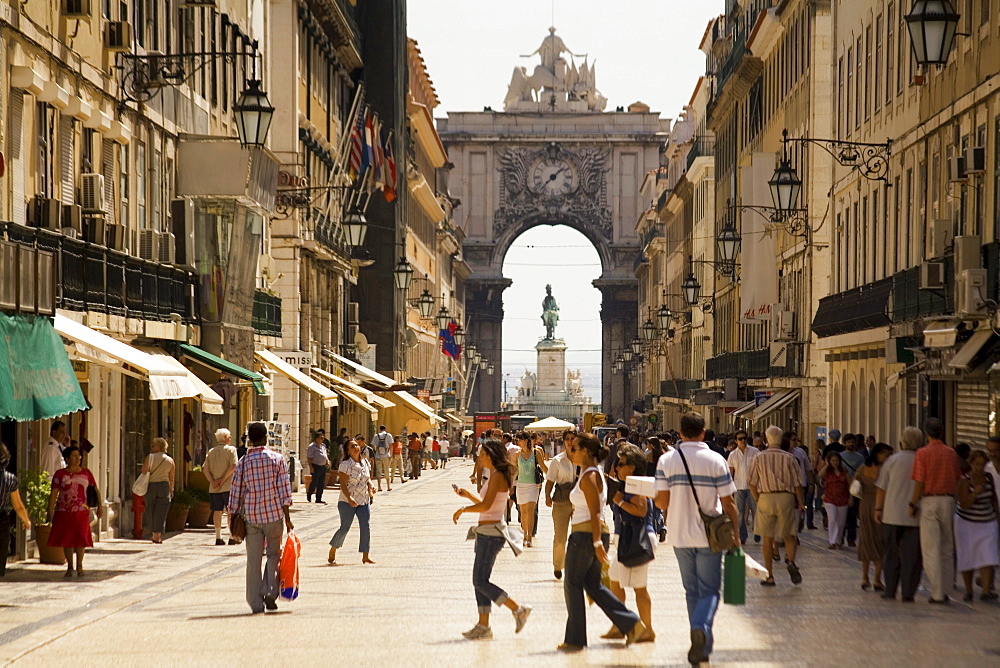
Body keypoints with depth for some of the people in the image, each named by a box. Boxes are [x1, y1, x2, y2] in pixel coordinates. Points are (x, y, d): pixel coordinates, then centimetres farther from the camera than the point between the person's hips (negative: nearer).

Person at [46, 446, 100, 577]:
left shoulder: (86, 473, 7)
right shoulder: (60, 474, 2)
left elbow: (95, 491, 10)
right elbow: (53, 493, -2)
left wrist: (99, 506, 1)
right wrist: (50, 511, -9)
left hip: (82, 512, 1)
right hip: (64, 512, -1)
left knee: (80, 538, -2)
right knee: (66, 539, 4)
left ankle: (79, 566, 11)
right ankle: (69, 567, 17)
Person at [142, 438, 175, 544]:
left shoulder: (150, 457, -1)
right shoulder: (170, 460, 6)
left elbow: (144, 471, -8)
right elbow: (171, 478, 8)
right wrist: (171, 490, 17)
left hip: (150, 486, -1)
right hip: (164, 486, 1)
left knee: (151, 511, 11)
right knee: (161, 512, 2)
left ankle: (154, 534, 14)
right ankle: (158, 535, -2)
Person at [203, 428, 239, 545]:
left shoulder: (211, 452, 12)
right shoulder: (231, 449, -3)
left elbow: (205, 469, 4)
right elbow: (233, 466, -14)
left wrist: (212, 481, -4)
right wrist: (223, 479, -10)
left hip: (214, 488, 4)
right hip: (228, 487, -4)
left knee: (217, 511, 7)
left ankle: (218, 537, 7)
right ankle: (232, 537, 1)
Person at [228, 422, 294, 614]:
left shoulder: (243, 462, 0)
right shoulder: (277, 459, -3)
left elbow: (236, 493, 2)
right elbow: (284, 490, -4)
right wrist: (287, 518, 1)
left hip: (251, 517, 1)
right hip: (274, 515, -1)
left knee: (253, 560, 5)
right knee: (274, 554, 16)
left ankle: (256, 603, 5)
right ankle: (270, 593, 2)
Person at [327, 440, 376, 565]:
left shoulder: (365, 463, 7)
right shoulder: (345, 465, -12)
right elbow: (343, 484, -16)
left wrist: (371, 486, -5)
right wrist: (349, 498, -28)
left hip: (364, 500, 5)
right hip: (347, 502, -5)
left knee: (366, 527, -3)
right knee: (344, 528, -1)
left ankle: (365, 556, 4)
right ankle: (332, 553, 19)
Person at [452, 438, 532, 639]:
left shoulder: (497, 476, -15)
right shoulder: (495, 476, 15)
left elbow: (486, 505, -25)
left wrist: (463, 509, -14)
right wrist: (468, 495, 19)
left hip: (491, 534, -10)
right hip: (486, 532, 10)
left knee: (480, 581, -8)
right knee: (480, 581, 10)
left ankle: (518, 609, -4)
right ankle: (483, 626, 12)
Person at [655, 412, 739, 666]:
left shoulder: (666, 460, -4)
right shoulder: (715, 461, -8)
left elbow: (661, 502, -3)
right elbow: (728, 503, -7)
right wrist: (735, 533, 6)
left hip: (680, 535, 2)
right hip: (709, 536, -2)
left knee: (692, 591, 15)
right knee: (709, 590, 4)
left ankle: (702, 645, 17)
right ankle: (701, 628, -23)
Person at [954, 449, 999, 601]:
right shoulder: (964, 480, -15)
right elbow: (963, 504, -21)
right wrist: (975, 493, -35)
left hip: (986, 523, 3)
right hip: (966, 522, -3)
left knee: (987, 556, -10)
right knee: (967, 557, 2)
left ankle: (986, 591, -17)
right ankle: (968, 590, 15)